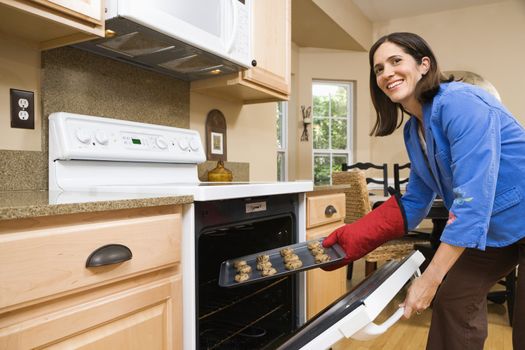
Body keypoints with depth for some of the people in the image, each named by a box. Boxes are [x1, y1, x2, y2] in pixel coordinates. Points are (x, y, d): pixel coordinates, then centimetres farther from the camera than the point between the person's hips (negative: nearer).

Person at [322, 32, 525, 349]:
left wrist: (430, 279, -29)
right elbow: (413, 204, 2)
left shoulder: (460, 102, -26)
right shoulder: (413, 131, 0)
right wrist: (355, 236, -9)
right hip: (493, 228, 8)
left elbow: (473, 199, -32)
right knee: (452, 298, 12)